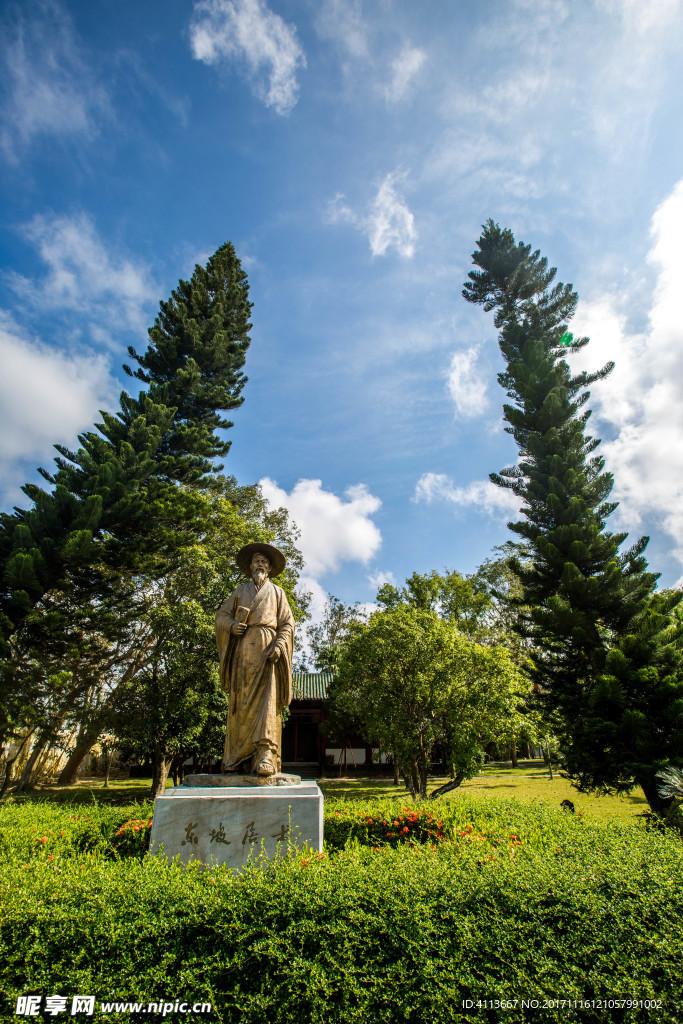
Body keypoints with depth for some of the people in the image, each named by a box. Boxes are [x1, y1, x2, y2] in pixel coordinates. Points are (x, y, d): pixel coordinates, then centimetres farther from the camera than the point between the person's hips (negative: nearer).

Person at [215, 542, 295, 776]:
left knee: (267, 698, -13)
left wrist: (279, 645, -10)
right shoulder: (240, 591, 23)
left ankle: (266, 755, -18)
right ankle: (236, 758, 0)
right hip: (242, 649, 2)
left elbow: (287, 623, 8)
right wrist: (231, 625, -4)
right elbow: (221, 615, 19)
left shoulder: (277, 592, 18)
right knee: (240, 700, -3)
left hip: (267, 650, -2)